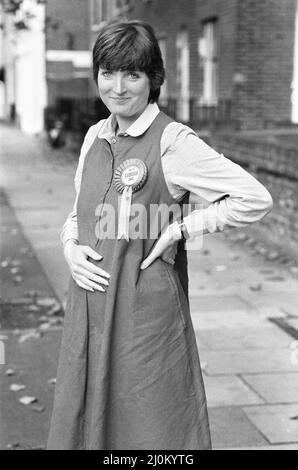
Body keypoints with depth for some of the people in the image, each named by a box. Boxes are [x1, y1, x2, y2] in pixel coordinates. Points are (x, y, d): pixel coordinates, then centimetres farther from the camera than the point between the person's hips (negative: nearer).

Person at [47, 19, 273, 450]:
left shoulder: (174, 142, -12)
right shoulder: (95, 136, 9)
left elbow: (255, 199, -16)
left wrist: (180, 229, -16)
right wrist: (70, 246, 0)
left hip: (146, 312, -6)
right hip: (89, 308, 7)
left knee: (151, 427, 5)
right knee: (84, 422, 16)